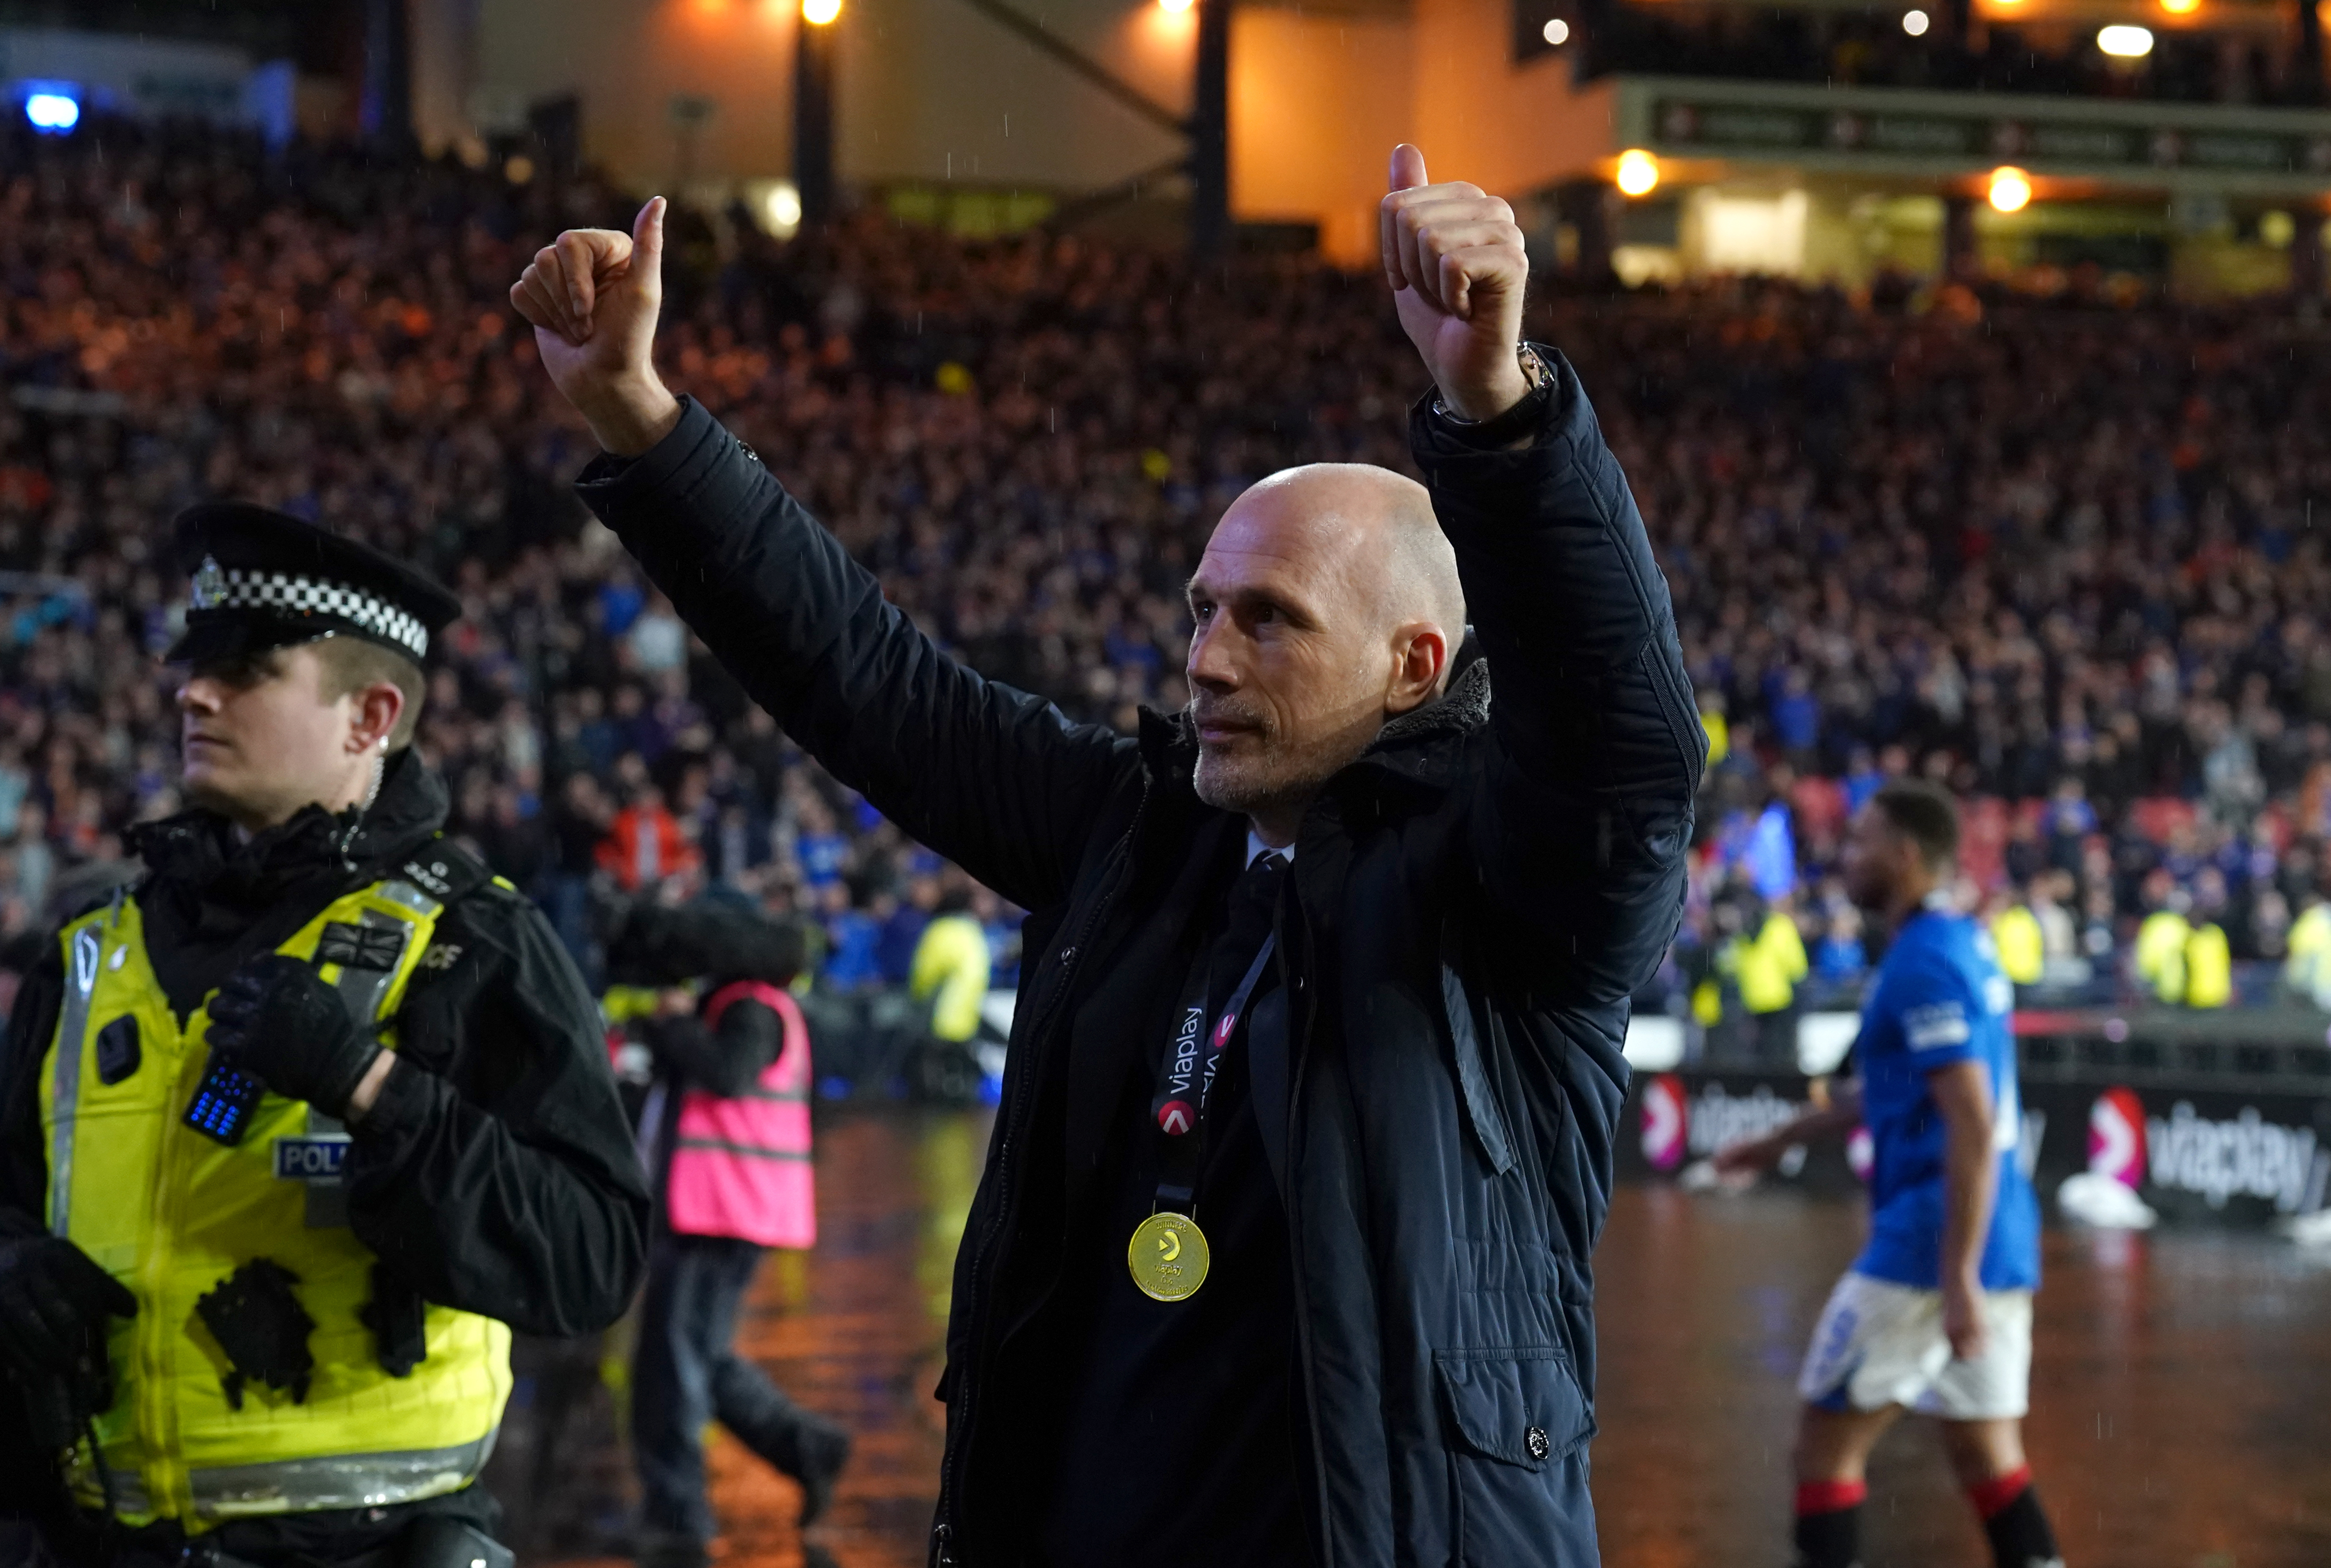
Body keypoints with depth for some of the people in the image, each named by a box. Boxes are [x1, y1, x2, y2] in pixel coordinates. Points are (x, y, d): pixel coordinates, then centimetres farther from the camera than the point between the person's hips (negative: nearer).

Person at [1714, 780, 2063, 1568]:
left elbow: (1974, 1126, -23)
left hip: (1929, 1240, -9)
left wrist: (1958, 1281, -25)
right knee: (1988, 1453, 10)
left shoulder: (1923, 963, -15)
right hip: (2001, 1241, 9)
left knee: (1826, 1435, 1)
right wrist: (1781, 1140, 38)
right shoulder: (1967, 943, 14)